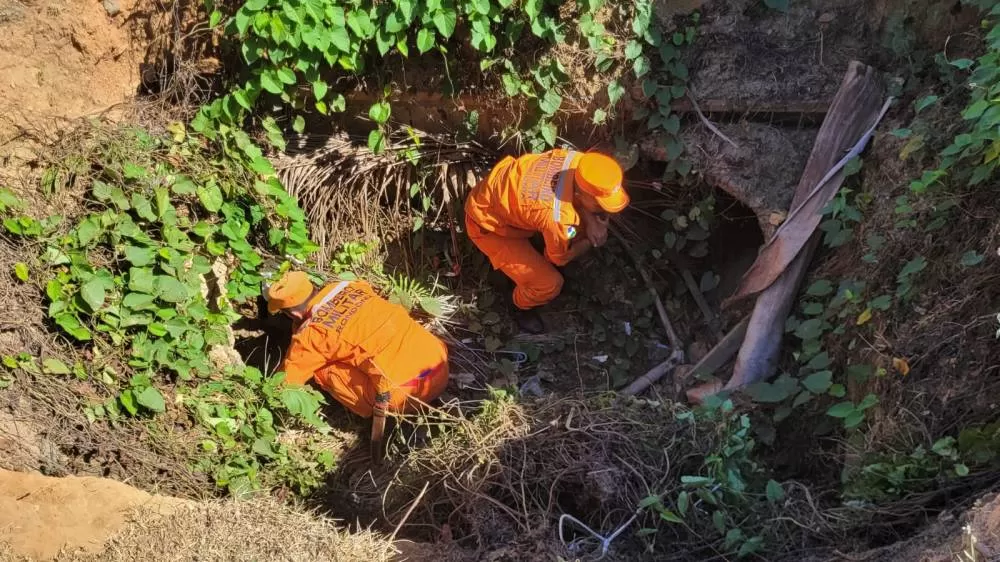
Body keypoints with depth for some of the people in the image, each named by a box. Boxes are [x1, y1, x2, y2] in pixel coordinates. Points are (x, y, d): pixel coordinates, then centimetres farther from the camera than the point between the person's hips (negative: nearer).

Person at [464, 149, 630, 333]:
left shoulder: (578, 160, -23)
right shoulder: (557, 216, -39)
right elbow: (561, 257, -16)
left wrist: (591, 222, -17)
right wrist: (592, 239, -6)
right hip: (487, 221, -7)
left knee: (584, 220, 4)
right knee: (549, 284, -14)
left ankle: (547, 264, 28)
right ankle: (518, 303, 21)